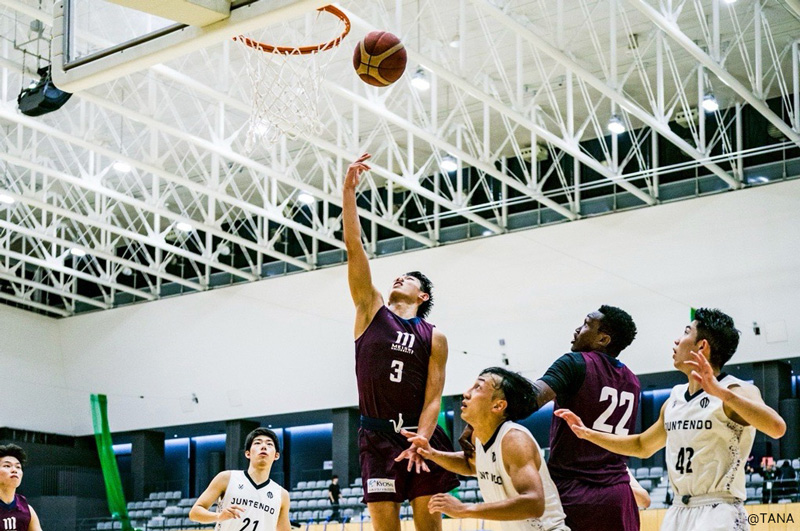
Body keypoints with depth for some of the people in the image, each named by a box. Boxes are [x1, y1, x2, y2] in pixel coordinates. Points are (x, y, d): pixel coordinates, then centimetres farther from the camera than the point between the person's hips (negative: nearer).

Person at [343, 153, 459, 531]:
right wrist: (348, 192, -4)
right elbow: (353, 247, 2)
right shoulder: (371, 310, 9)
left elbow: (433, 397, -2)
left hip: (421, 434, 0)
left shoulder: (434, 337, 6)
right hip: (378, 437, 0)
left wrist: (420, 441, -18)